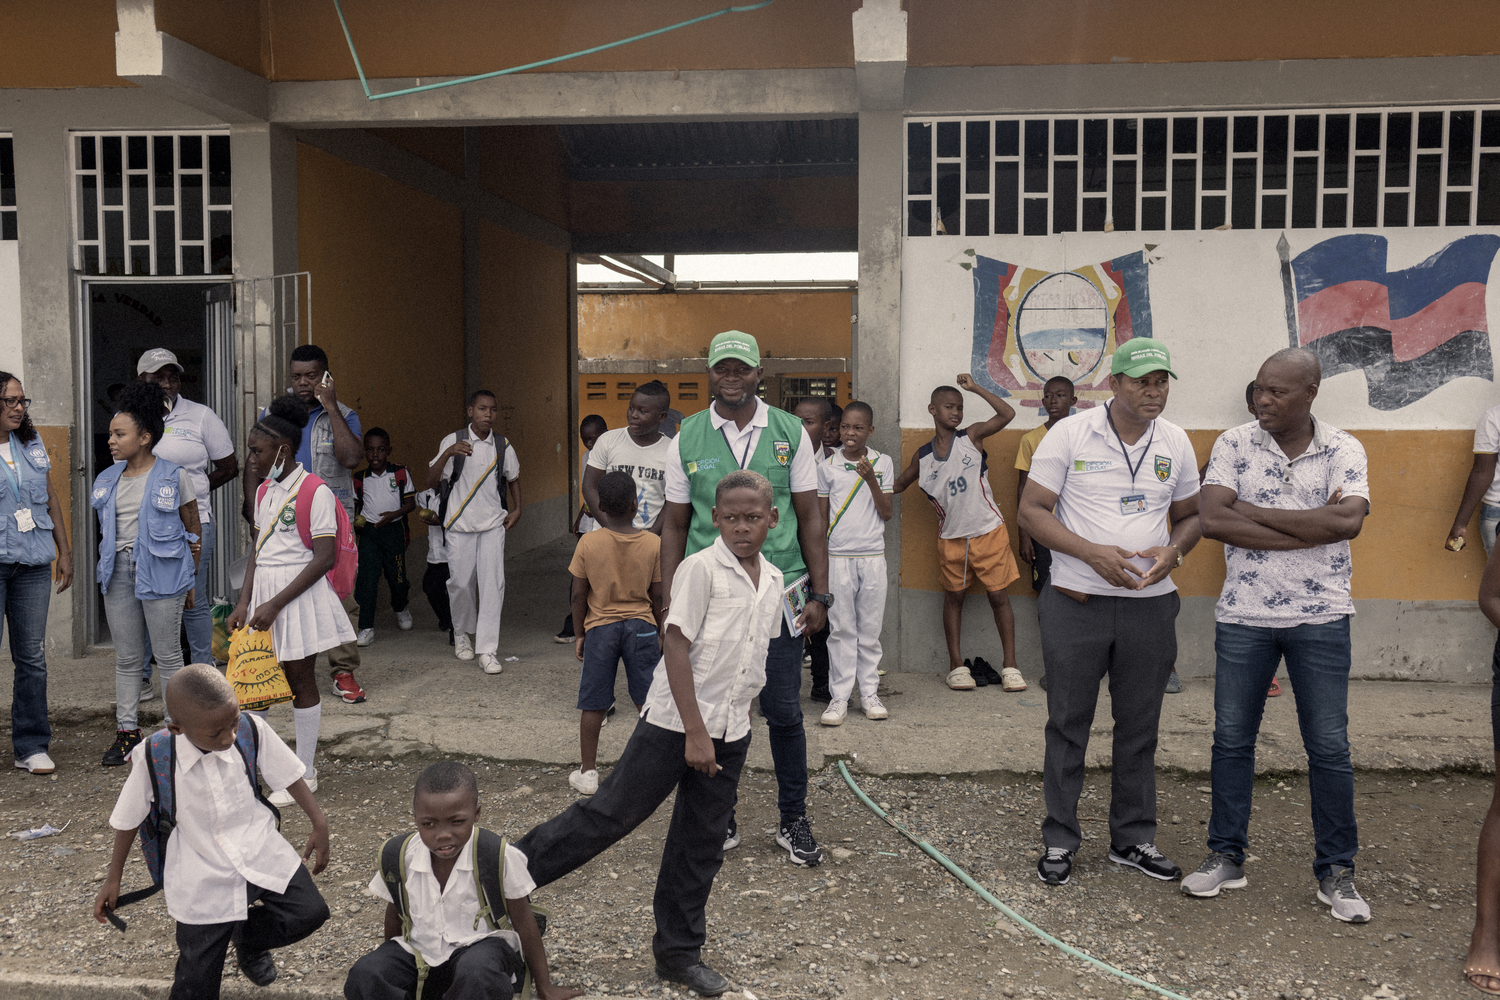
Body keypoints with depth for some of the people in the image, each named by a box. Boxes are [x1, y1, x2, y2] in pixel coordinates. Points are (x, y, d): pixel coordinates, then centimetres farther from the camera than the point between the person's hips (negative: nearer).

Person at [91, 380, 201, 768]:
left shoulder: (174, 477, -5)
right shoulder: (108, 480, 10)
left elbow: (193, 531, 1)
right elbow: (105, 530, 20)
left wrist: (190, 579, 1)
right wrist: (107, 570, 12)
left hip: (160, 572, -5)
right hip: (118, 571, 5)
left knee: (167, 655, 2)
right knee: (126, 657, 10)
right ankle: (126, 731, 19)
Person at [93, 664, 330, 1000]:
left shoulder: (252, 730, -18)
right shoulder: (153, 757, -20)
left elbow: (287, 774, -2)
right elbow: (129, 818, -3)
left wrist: (320, 823, -3)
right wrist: (113, 879, 8)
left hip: (260, 849, 2)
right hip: (203, 876, -2)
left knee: (310, 912, -9)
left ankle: (248, 938, 23)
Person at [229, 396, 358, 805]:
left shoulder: (315, 492, -14)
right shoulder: (265, 492, 11)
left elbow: (324, 558, -18)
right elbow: (257, 550, 14)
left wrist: (275, 604, -19)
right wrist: (244, 602, 2)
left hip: (300, 593, -7)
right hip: (264, 590, 7)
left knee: (300, 680, 3)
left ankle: (305, 774, 15)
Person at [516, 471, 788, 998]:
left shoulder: (773, 580, 6)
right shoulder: (700, 569, -13)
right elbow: (676, 649, -16)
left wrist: (734, 729, 18)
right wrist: (695, 733, -18)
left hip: (730, 734, 6)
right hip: (674, 722, -6)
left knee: (702, 845, 12)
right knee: (610, 813, -3)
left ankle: (679, 953, 25)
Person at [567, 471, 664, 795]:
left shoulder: (588, 543, -8)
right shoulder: (653, 543, -7)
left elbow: (579, 595, -4)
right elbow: (657, 596, -1)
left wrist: (581, 633, 9)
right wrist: (659, 631, 13)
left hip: (600, 626, 0)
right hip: (642, 625, 1)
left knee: (593, 705, 8)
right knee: (648, 701, 10)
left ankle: (588, 772, 16)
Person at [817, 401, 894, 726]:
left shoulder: (882, 463, 4)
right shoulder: (826, 467, 3)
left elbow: (887, 513, 2)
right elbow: (820, 517, 7)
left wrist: (871, 480, -12)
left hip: (873, 556, 1)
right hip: (838, 557, -1)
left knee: (870, 628, 7)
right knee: (841, 629, 1)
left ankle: (869, 693, 16)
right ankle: (839, 697, 7)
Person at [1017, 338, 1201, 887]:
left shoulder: (1177, 443, 7)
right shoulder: (1069, 434, -6)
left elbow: (1189, 515, 16)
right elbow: (1032, 511, -7)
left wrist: (1173, 551, -7)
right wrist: (1092, 553, -19)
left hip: (1150, 604, 4)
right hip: (1077, 602, -3)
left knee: (1140, 728, 12)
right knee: (1068, 724, 5)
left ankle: (1134, 838, 26)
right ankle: (1059, 841, 17)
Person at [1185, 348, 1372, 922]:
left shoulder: (1343, 450, -2)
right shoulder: (1233, 445, -2)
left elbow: (1349, 520, -19)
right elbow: (1212, 520, -15)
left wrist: (1253, 511, -16)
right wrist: (1310, 528, -16)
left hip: (1320, 618, -1)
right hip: (1242, 616, 1)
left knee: (1329, 747, 4)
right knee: (1232, 739, 8)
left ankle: (1336, 871, 20)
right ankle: (1226, 857, 22)